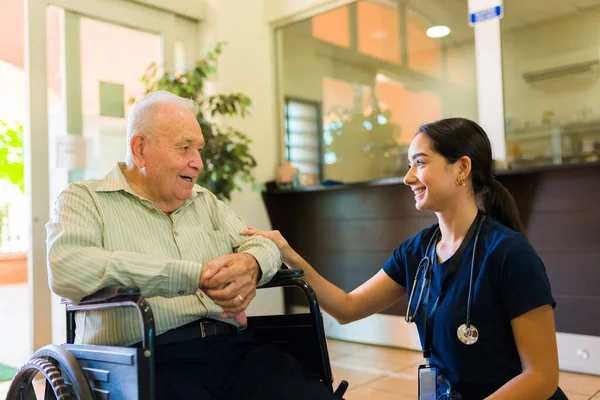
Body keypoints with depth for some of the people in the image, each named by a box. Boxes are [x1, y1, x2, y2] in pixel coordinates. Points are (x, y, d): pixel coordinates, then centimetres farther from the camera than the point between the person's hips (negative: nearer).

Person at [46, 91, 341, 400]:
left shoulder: (206, 202, 23)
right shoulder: (84, 199, 5)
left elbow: (262, 244, 13)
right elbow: (66, 269, -14)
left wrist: (251, 265, -14)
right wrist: (192, 276, -19)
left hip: (235, 349, 5)